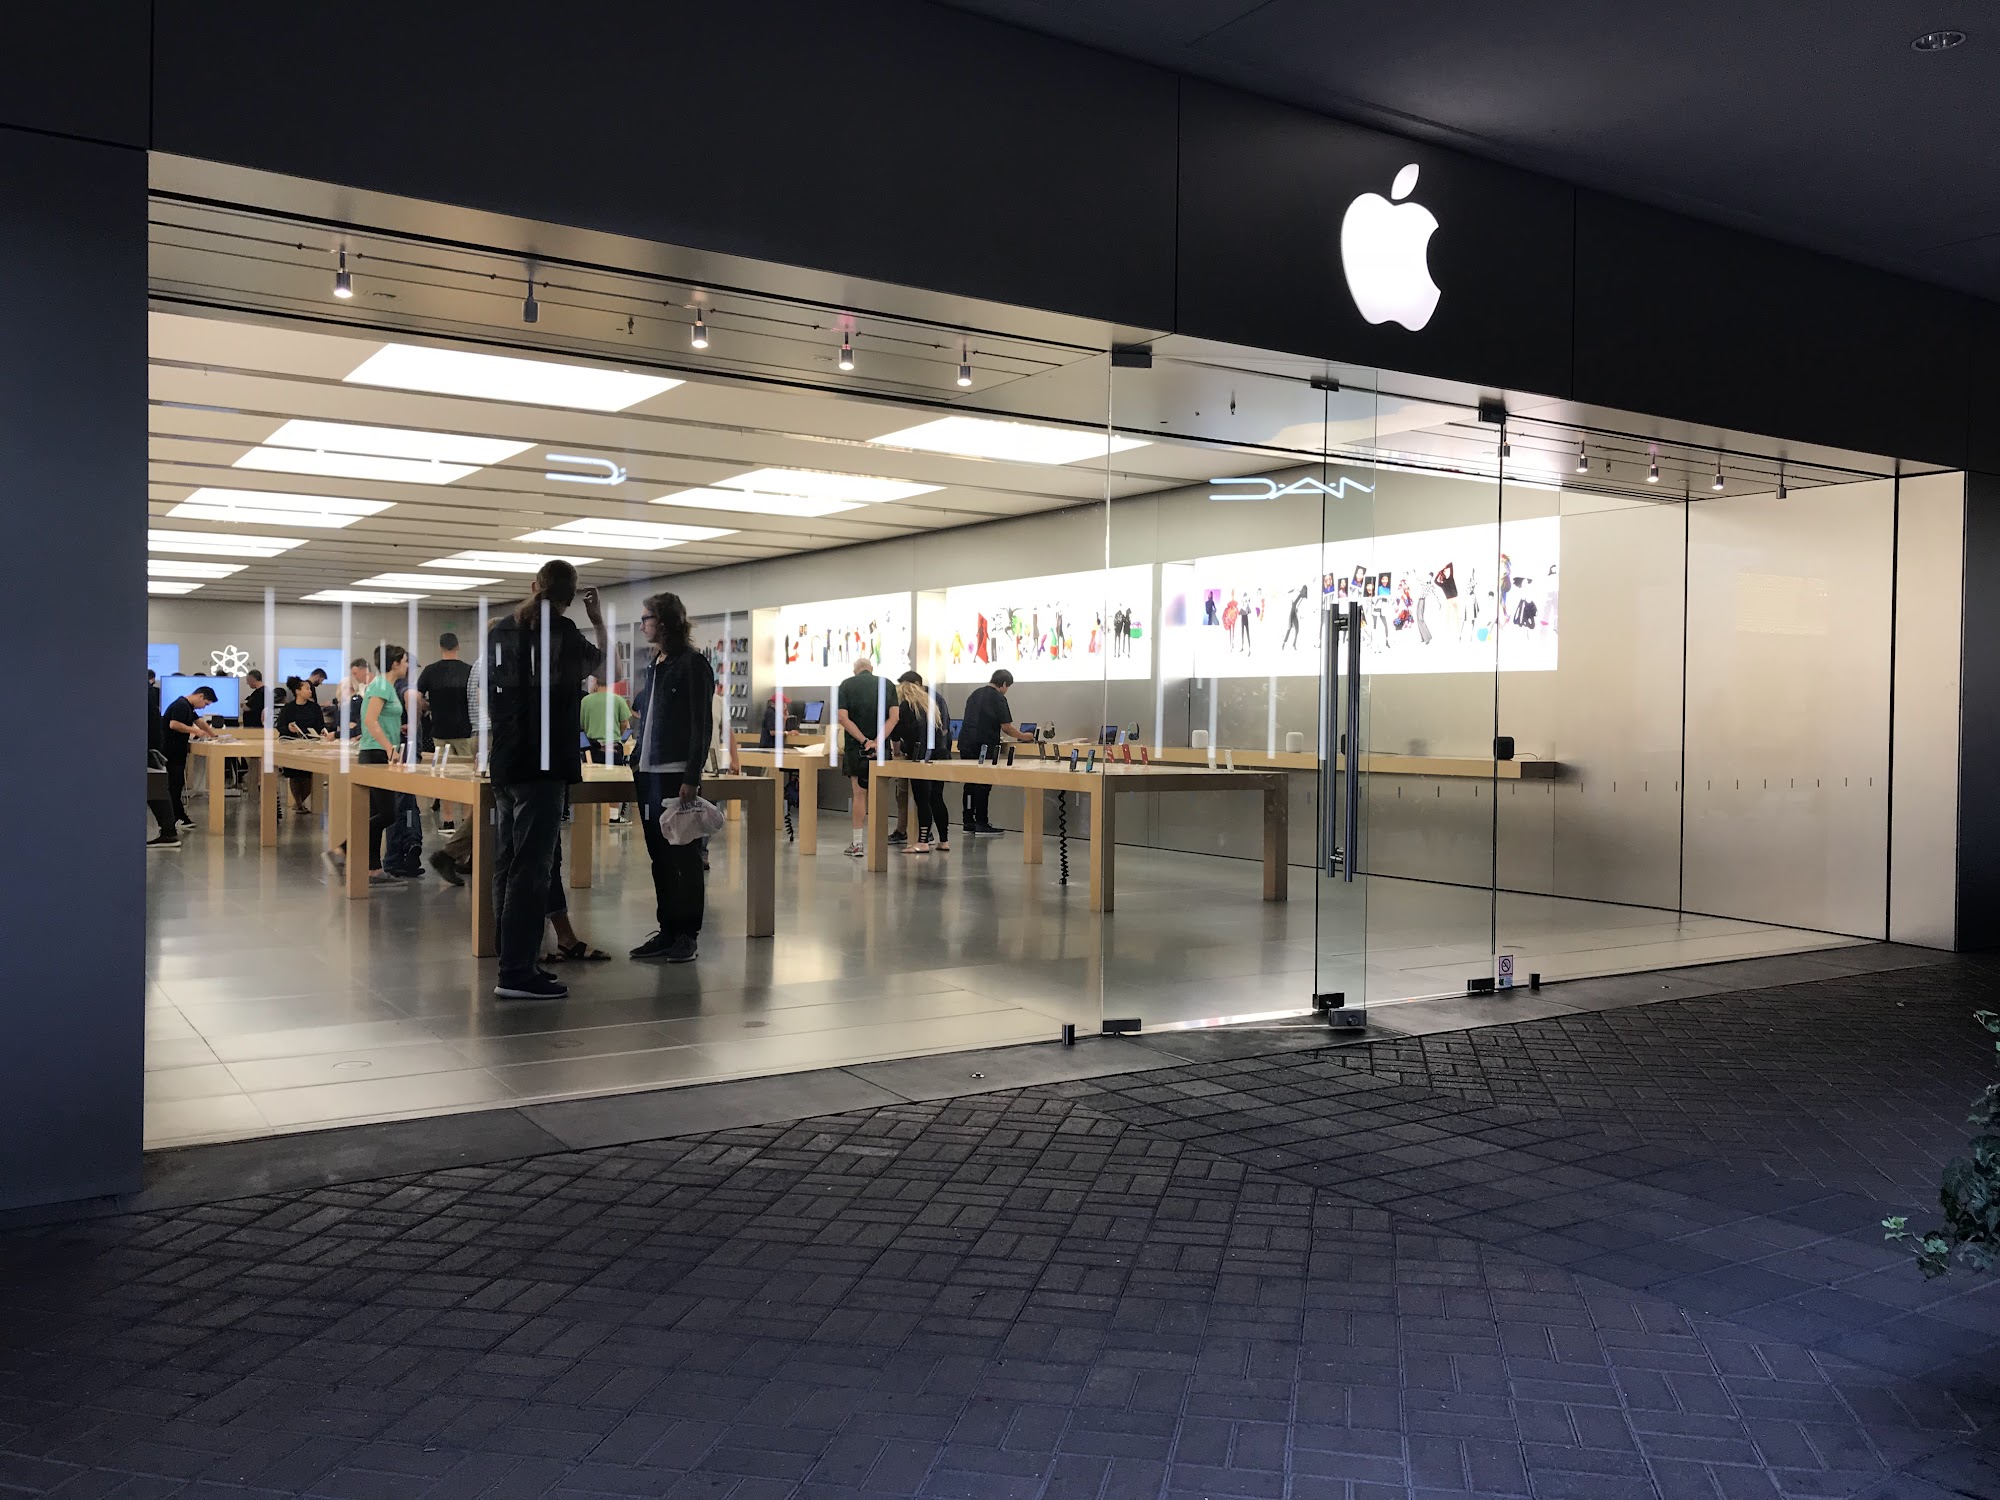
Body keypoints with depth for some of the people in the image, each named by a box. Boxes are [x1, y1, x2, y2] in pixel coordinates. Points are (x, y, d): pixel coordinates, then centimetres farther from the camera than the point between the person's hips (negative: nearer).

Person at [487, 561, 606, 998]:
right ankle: (516, 973, -7)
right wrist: (598, 621, 21)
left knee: (508, 865, 12)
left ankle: (512, 961, 19)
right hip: (543, 766, -8)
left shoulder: (500, 629, 8)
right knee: (530, 869, -7)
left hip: (504, 765, 8)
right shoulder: (561, 631, -11)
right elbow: (600, 663, 8)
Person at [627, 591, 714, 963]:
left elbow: (702, 726, -11)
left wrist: (691, 778, -15)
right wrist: (636, 759, 11)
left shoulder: (693, 665, -7)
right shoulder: (648, 666, 15)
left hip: (677, 774, -8)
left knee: (684, 857, -2)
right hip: (648, 773, 8)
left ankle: (687, 934, 4)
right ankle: (667, 930, 17)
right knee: (659, 856, 10)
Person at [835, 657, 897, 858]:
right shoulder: (886, 684, 5)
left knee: (859, 793, 4)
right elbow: (894, 716, -7)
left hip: (856, 748, -1)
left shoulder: (847, 685, 1)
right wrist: (877, 742, -15)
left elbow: (842, 717, -10)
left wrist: (864, 741, -14)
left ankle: (857, 843, 4)